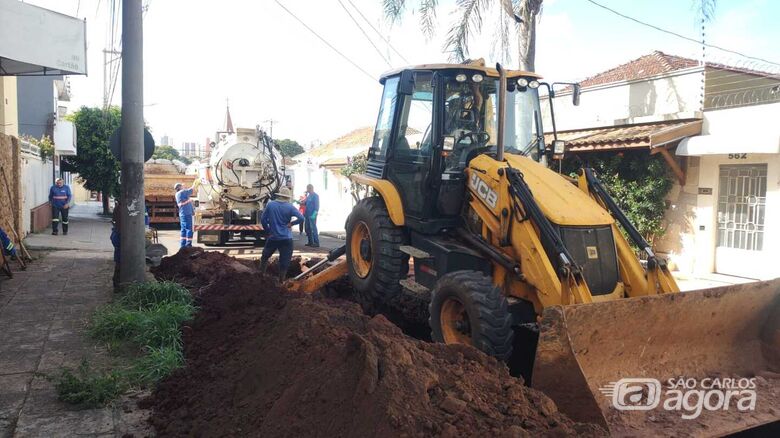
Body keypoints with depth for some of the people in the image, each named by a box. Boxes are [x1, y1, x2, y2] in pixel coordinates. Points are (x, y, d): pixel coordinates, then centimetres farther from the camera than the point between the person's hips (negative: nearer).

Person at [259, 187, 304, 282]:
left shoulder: (270, 205, -1)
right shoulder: (290, 207, -7)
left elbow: (263, 219, 2)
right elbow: (301, 218, -16)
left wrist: (268, 230, 13)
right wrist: (291, 223, -5)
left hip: (273, 237, 2)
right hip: (286, 238, -2)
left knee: (264, 257, 23)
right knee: (284, 262, 6)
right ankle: (281, 282, 11)